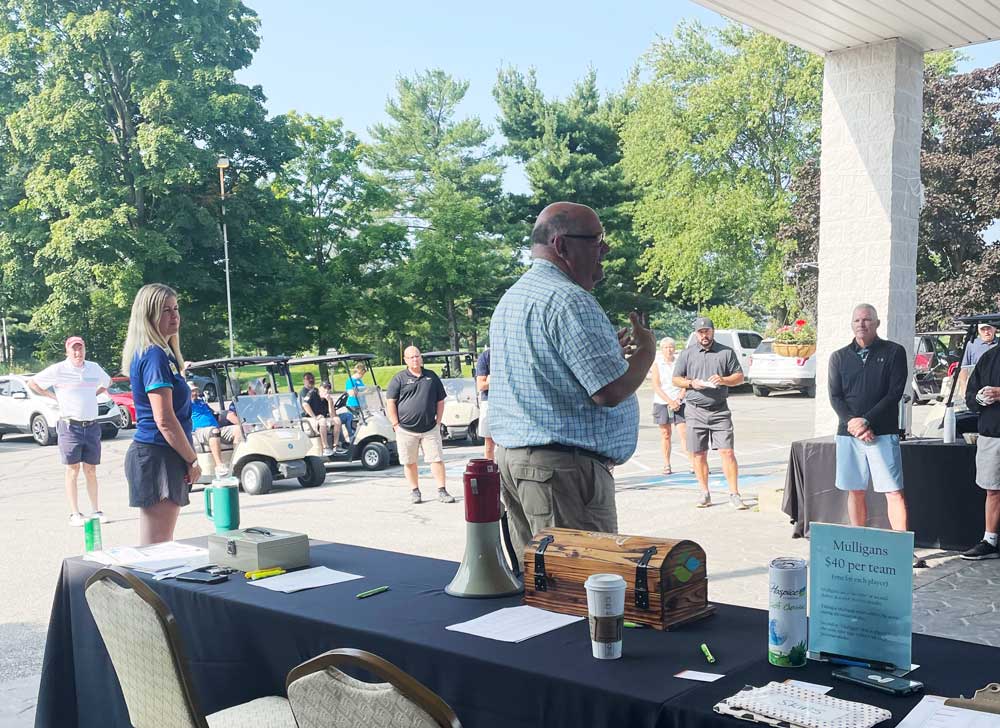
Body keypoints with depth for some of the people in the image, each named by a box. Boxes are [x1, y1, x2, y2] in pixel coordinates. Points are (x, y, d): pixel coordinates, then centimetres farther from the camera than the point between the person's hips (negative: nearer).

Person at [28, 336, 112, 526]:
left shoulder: (94, 368, 9)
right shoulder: (58, 370, -3)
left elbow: (107, 382, 28)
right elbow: (32, 383, 4)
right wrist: (54, 396, 0)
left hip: (92, 426, 3)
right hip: (70, 426, -3)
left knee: (91, 471, 8)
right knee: (73, 470, 0)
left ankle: (96, 511, 13)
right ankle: (75, 514, 3)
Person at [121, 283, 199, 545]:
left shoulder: (161, 353, 16)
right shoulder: (155, 356, -14)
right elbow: (164, 420, -19)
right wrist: (192, 460, -12)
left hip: (151, 454, 10)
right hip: (158, 457, -10)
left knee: (162, 543, 16)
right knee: (156, 547, -7)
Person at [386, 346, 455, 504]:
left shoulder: (431, 377, 9)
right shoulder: (399, 379, 1)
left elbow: (440, 401, 14)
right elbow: (390, 403, -1)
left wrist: (438, 422, 6)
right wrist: (396, 425, -6)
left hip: (430, 429, 1)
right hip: (406, 430, -1)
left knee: (437, 459, -3)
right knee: (409, 462, 6)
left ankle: (441, 491, 3)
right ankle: (414, 491, 19)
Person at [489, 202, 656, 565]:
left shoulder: (511, 297, 17)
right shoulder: (569, 299, -15)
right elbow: (611, 391, -20)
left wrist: (610, 351, 22)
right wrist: (645, 351, -2)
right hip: (563, 466, -10)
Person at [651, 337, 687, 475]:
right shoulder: (657, 365, 4)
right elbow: (656, 386, -3)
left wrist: (678, 400, -12)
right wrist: (669, 401, -13)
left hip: (679, 403, 0)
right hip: (662, 403, 0)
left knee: (684, 433, -9)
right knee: (665, 434, 5)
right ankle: (666, 465, 12)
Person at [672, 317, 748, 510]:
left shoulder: (726, 352, 7)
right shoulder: (687, 354, 9)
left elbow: (739, 377, 7)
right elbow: (676, 379, 11)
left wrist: (723, 380, -12)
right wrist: (691, 383, -9)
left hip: (720, 410, -1)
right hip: (695, 411, 1)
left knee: (727, 452, -7)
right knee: (698, 454, 4)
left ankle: (734, 494, -2)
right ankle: (704, 493, 15)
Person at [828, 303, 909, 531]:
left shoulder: (894, 352, 3)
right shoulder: (839, 357, 11)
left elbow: (895, 393, -4)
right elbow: (835, 397, 5)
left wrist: (866, 421, -12)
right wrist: (851, 422, -12)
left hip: (883, 433, -3)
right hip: (848, 433, 3)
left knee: (894, 492, -6)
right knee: (855, 492, 8)